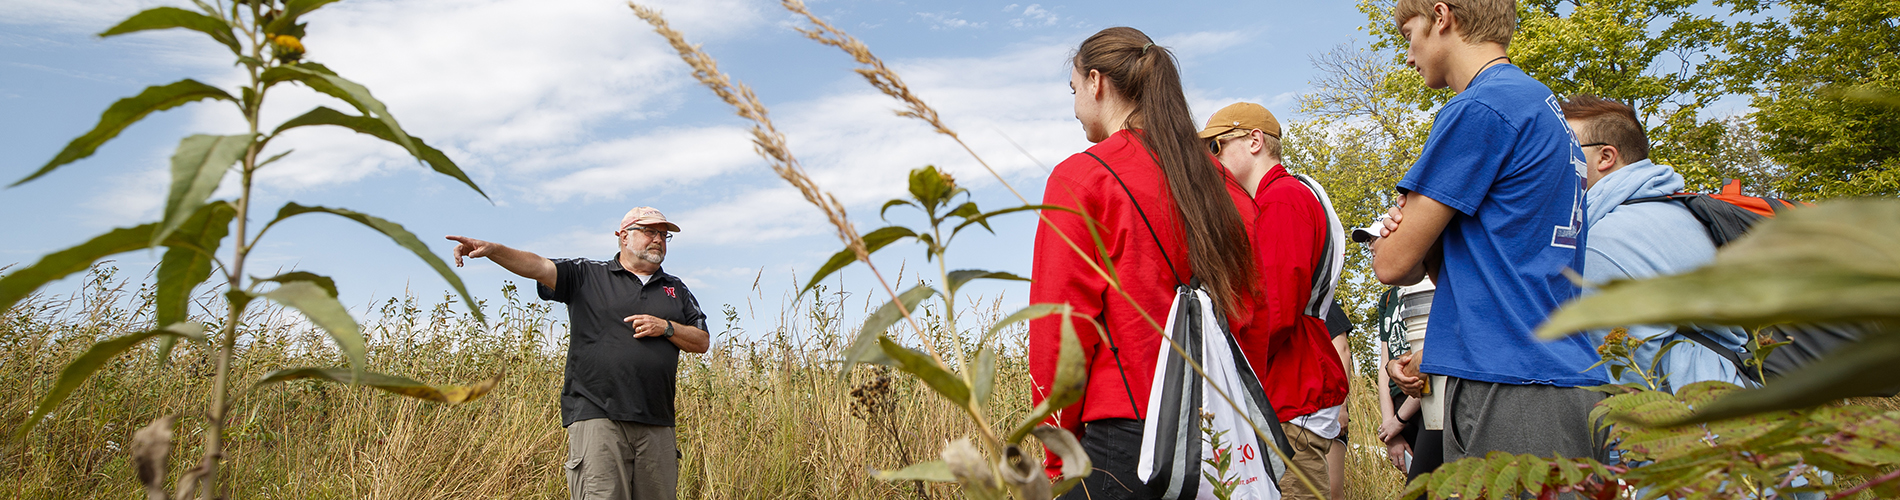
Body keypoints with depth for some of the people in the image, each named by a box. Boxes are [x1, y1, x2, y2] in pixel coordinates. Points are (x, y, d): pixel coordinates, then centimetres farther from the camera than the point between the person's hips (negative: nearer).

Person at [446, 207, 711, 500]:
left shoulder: (676, 289, 20)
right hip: (597, 416, -4)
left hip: (656, 424, 4)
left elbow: (702, 341, 17)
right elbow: (538, 267, -4)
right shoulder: (588, 276, 10)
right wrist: (491, 249, -20)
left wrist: (665, 327, -1)